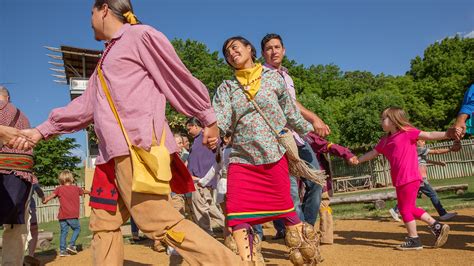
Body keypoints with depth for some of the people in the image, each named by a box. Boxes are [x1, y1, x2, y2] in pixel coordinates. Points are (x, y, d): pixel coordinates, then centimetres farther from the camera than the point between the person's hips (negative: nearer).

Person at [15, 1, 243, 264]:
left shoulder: (140, 35, 3)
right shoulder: (107, 59, 29)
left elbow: (180, 78, 1)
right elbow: (85, 105, 32)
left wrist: (209, 119, 2)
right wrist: (41, 131, 32)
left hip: (138, 146, -9)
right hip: (115, 152, 9)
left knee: (161, 223, -16)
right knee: (104, 223, 10)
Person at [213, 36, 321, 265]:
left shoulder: (273, 77, 5)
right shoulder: (226, 88, 7)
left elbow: (291, 113, 13)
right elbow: (220, 118, -10)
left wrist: (311, 131, 16)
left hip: (275, 155, -1)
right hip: (241, 158, 2)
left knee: (284, 207, 8)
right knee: (236, 213, -7)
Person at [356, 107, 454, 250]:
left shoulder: (407, 132, -5)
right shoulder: (385, 140, 16)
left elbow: (429, 135, -13)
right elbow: (372, 153, 25)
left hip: (409, 179, -8)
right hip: (399, 181, 8)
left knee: (405, 209, -1)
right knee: (410, 208, 15)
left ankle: (414, 240, 13)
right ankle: (437, 226, 23)